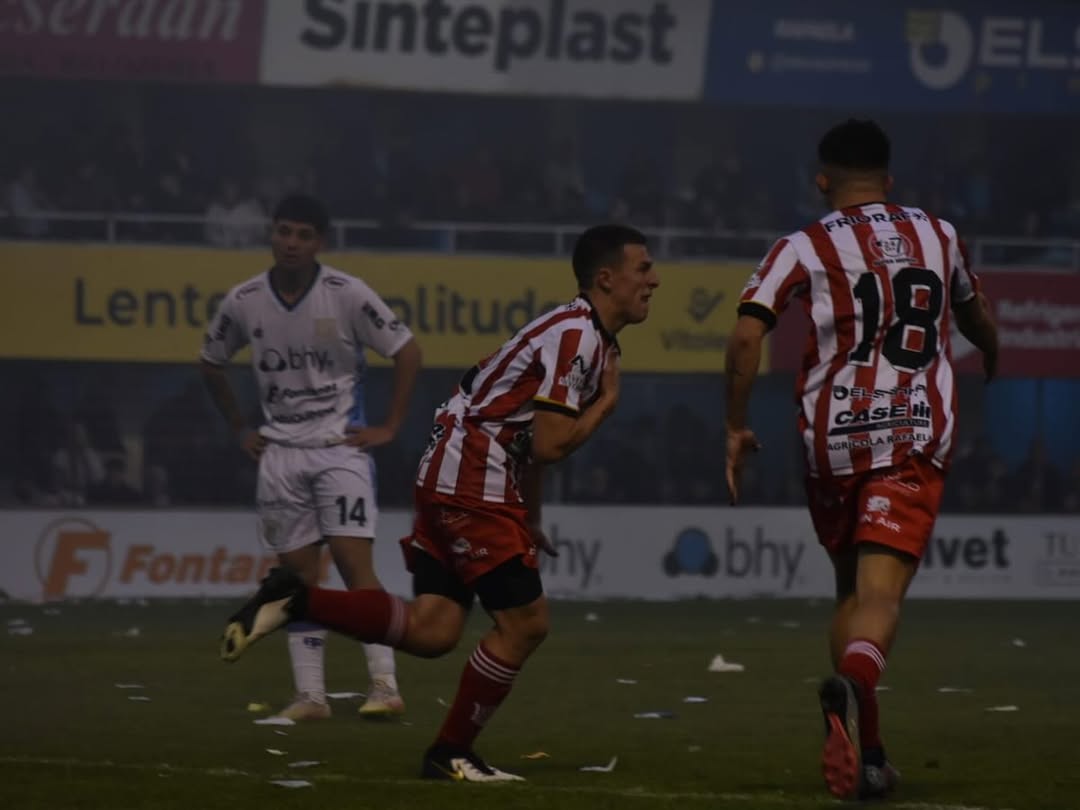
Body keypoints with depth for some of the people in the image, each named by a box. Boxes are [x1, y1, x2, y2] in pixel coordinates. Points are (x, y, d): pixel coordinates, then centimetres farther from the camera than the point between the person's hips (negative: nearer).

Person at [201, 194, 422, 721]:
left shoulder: (347, 295, -10)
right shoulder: (244, 302, 0)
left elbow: (407, 353, -4)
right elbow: (211, 365, 17)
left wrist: (389, 427, -6)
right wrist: (240, 431, 13)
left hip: (340, 446, -4)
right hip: (279, 454, 4)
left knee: (353, 559, -14)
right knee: (297, 572, 2)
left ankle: (384, 684, -15)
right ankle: (310, 694, 5)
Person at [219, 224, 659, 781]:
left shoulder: (587, 336, 18)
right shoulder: (577, 337, -14)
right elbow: (550, 445, -20)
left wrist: (528, 520, 26)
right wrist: (607, 402, -5)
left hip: (452, 479, 10)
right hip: (472, 481, -10)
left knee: (431, 632, 0)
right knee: (525, 622, -4)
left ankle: (292, 601, -5)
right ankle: (450, 753, 6)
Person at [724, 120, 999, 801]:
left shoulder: (805, 249, 4)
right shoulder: (938, 236, 13)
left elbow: (747, 337, -8)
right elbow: (978, 321, 32)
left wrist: (737, 428, 2)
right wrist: (994, 362, 54)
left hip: (832, 438, 1)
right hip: (917, 437, 0)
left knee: (851, 590, 18)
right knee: (880, 593, -13)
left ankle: (867, 756, 18)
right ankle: (852, 684, -46)